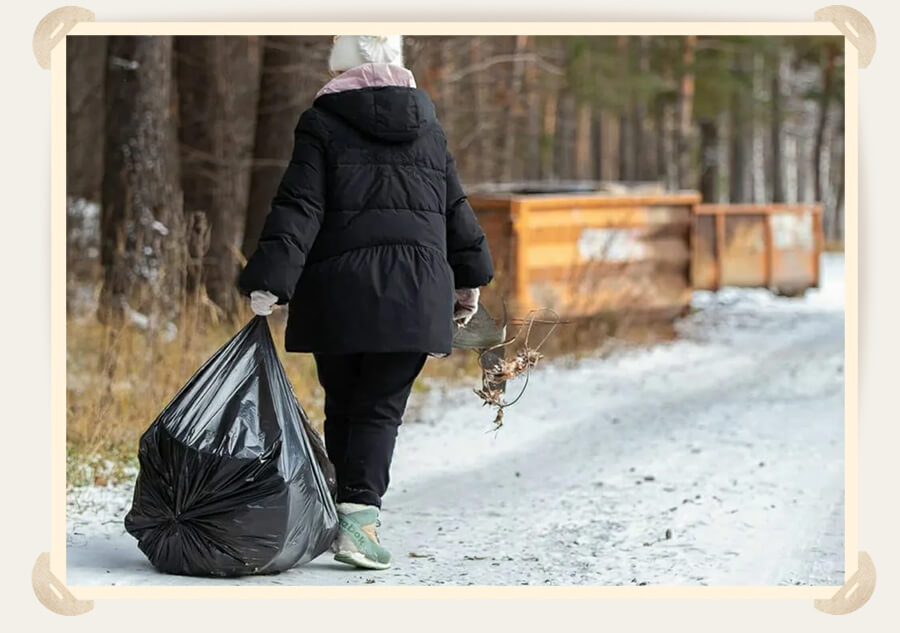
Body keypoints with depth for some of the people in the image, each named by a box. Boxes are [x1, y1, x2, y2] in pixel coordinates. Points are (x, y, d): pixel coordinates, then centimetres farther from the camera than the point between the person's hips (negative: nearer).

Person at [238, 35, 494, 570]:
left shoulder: (322, 123, 2)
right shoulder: (427, 126, 13)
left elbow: (299, 208, -8)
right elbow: (455, 207, 19)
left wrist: (270, 282, -13)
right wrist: (470, 277, 29)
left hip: (338, 287, -1)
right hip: (415, 287, 1)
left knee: (343, 407, 11)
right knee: (382, 408, 0)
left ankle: (351, 516, 13)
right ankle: (360, 515, -17)